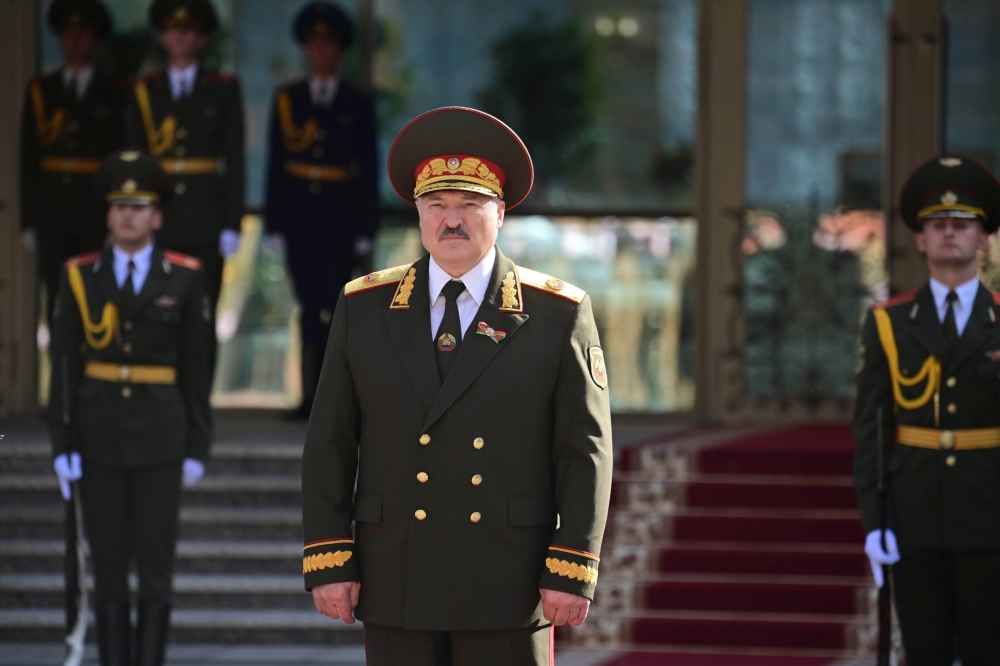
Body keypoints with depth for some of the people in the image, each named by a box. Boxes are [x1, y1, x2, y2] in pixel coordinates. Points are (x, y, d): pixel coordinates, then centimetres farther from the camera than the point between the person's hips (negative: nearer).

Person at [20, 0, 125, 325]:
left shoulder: (115, 94, 5)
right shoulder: (40, 91, 10)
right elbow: (28, 159, 9)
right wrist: (28, 221, 3)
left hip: (98, 217, -2)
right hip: (51, 215, 2)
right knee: (57, 304, 2)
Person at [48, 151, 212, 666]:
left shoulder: (184, 279, -1)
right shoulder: (80, 277, 0)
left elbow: (196, 368, 2)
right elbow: (64, 367, 0)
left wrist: (197, 449, -1)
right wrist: (62, 447, -5)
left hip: (160, 437, -1)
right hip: (99, 437, 1)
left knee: (156, 565, -1)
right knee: (107, 565, 3)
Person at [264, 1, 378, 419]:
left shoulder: (358, 105, 6)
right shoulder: (287, 100, 10)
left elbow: (369, 172, 4)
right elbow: (275, 164, 8)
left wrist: (365, 232, -2)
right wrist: (273, 223, 2)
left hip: (340, 216, -2)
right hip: (299, 215, 2)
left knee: (331, 309, -8)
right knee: (310, 307, 3)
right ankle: (312, 397, 5)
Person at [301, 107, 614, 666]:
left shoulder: (557, 316, 2)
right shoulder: (365, 310, 8)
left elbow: (586, 451, -1)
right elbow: (328, 447, 7)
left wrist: (572, 572, -8)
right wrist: (327, 561, -1)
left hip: (509, 585, -2)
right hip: (396, 589, 2)